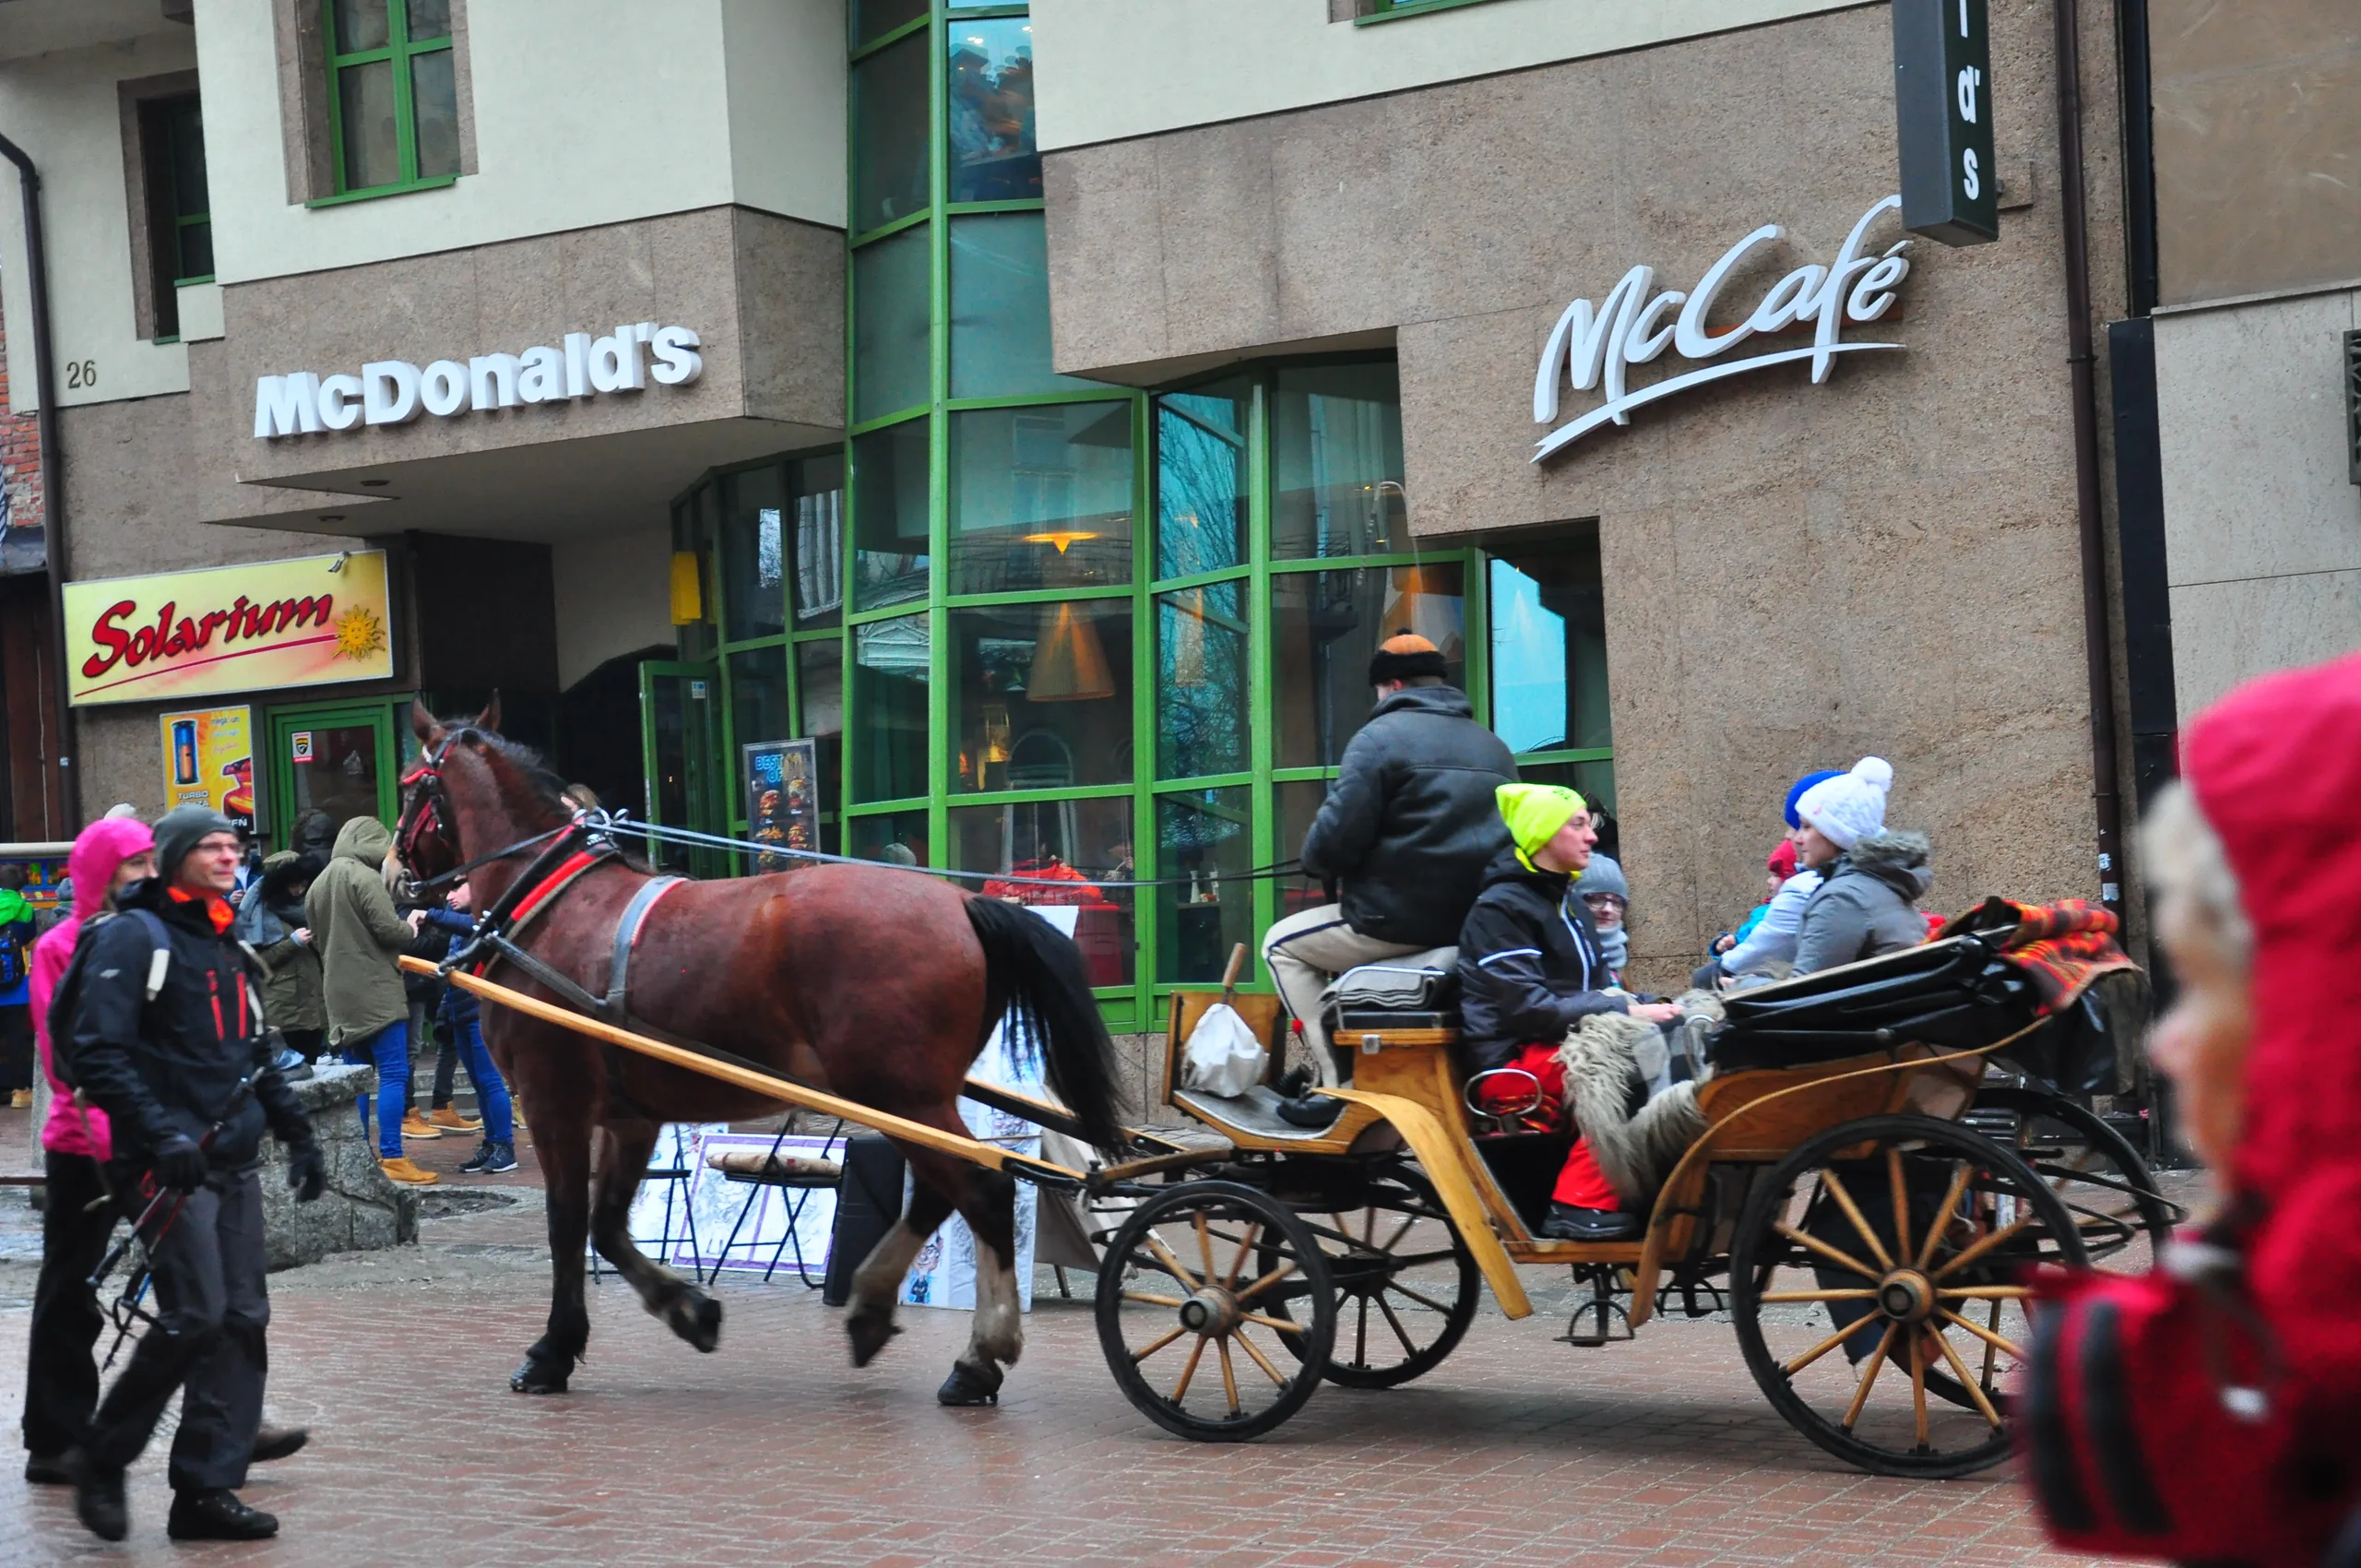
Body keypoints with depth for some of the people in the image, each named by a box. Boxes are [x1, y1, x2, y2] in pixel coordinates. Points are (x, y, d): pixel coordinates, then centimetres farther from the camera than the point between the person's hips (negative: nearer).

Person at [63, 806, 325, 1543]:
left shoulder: (226, 945, 18)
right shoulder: (134, 938, -7)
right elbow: (99, 1052, -15)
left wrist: (297, 1133, 21)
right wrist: (160, 1132, -24)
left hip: (234, 1160, 8)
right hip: (173, 1161, -8)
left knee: (243, 1321, 3)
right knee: (195, 1318, -12)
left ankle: (208, 1487, 8)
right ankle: (102, 1459, 7)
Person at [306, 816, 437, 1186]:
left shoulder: (319, 884, 14)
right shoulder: (365, 878, -12)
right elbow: (389, 929, -16)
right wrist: (410, 928, 3)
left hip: (340, 993, 8)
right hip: (375, 991, -8)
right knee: (394, 1074, -7)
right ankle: (392, 1159, -11)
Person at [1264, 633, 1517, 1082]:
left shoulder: (1382, 736, -7)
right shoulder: (1492, 746, 14)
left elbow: (1334, 843, -12)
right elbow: (1502, 836, 18)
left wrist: (1316, 860, 10)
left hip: (1400, 922, -7)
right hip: (1477, 924, 7)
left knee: (1282, 944, 16)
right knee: (1342, 944, 34)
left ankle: (1336, 1076, 6)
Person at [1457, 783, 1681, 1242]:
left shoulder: (1568, 903, 18)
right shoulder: (1500, 909, -9)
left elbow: (1597, 988, 21)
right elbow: (1528, 1009, -19)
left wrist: (1646, 1006, 0)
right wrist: (1626, 1011, -21)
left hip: (1572, 1041, 8)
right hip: (1518, 1060, -8)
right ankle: (1580, 1206, -29)